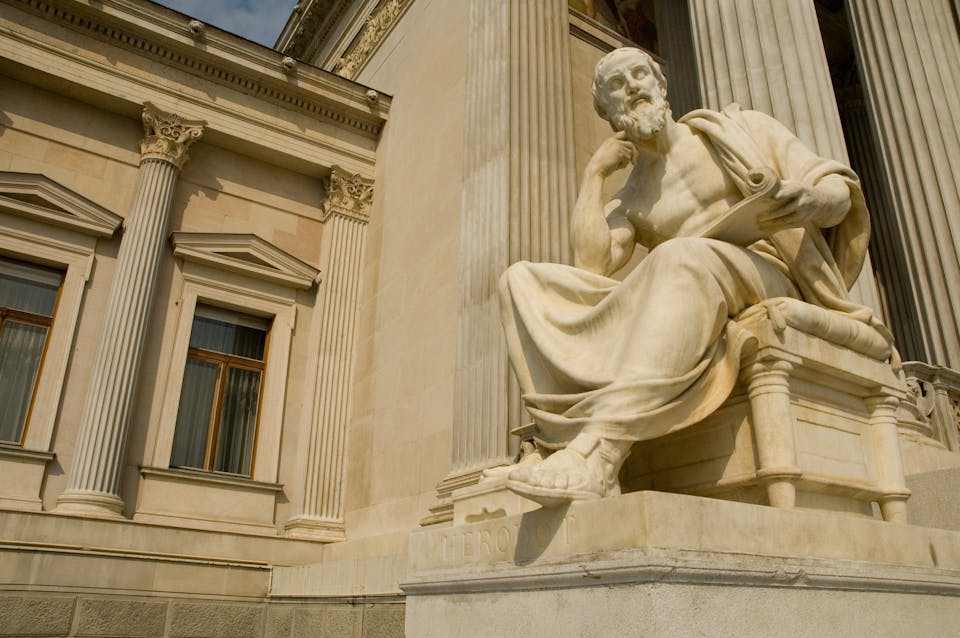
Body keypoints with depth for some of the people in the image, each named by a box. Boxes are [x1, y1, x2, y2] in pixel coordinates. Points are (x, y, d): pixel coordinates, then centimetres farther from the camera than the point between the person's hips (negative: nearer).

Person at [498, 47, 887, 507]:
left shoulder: (742, 129, 17)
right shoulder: (626, 204, 20)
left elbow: (840, 190, 8)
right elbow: (590, 267, 0)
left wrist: (810, 199, -17)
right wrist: (594, 173, 6)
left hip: (773, 282, -3)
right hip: (685, 304, 4)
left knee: (681, 258, -39)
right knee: (523, 281, -9)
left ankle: (600, 450, -48)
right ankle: (569, 435, -30)